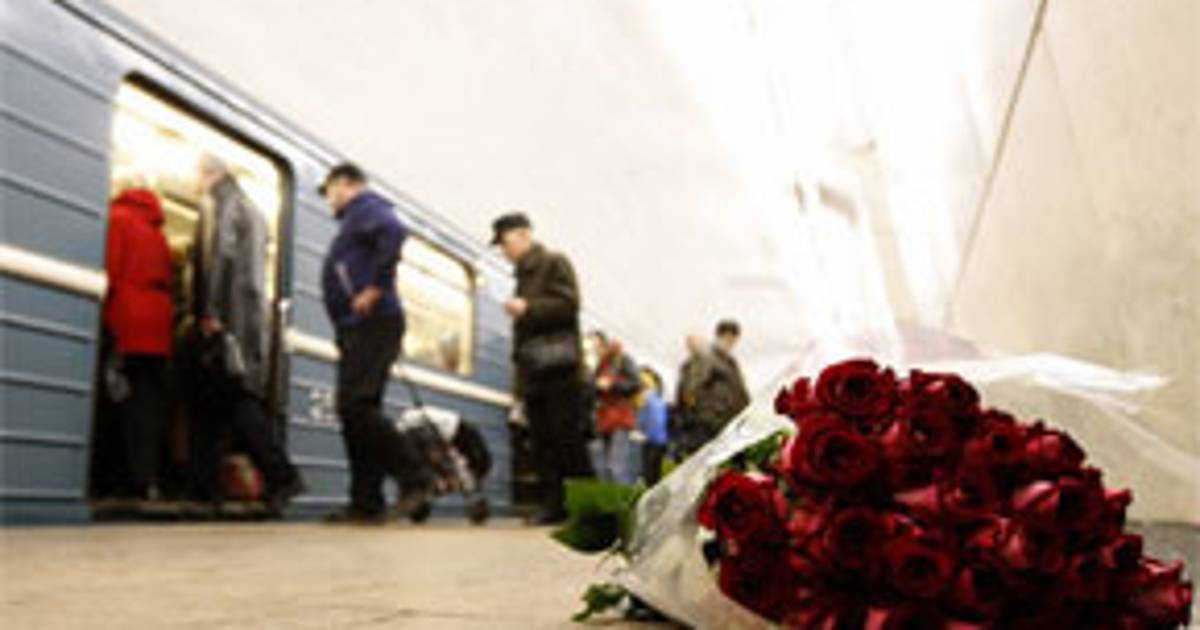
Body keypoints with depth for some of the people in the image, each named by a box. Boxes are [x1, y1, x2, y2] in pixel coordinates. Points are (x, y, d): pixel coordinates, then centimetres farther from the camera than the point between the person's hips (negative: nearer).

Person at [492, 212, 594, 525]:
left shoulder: (555, 263, 1)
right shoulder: (523, 275, 24)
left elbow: (568, 304, -12)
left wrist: (527, 308, -16)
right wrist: (519, 363, 18)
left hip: (559, 369, -8)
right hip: (532, 372, 8)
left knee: (567, 439, -10)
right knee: (542, 442, 3)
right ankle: (553, 504, 4)